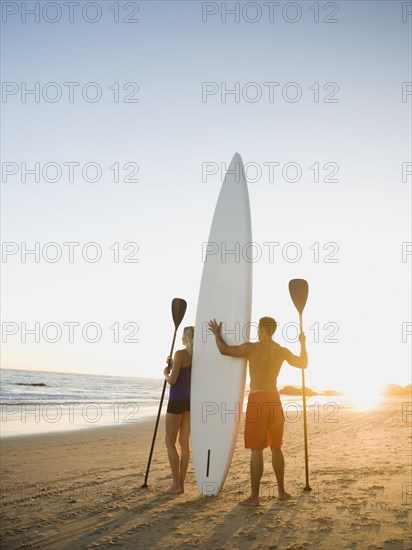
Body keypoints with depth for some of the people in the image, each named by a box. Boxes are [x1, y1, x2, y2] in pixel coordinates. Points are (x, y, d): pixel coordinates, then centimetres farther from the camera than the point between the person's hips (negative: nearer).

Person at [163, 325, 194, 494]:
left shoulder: (180, 354, -15)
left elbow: (172, 380, -17)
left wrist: (165, 373, 4)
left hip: (177, 400, -7)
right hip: (190, 400, 7)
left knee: (170, 442, 2)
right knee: (184, 442, 10)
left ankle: (176, 484, 0)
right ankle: (181, 483, 13)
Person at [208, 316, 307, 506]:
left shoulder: (251, 347, -9)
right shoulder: (282, 351, 7)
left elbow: (224, 350, -7)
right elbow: (303, 364, 20)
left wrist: (217, 333, 11)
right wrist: (303, 344, 35)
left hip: (257, 400, -5)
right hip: (274, 399, 5)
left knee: (256, 450, -2)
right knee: (276, 447, 17)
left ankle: (254, 497, 1)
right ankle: (282, 491, 24)